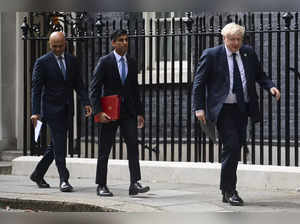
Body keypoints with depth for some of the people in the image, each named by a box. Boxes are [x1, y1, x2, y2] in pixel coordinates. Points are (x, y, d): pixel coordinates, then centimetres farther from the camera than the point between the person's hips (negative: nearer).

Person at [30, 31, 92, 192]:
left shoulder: (72, 61, 10)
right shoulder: (42, 62, -4)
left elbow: (79, 84, 10)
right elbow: (36, 88, -7)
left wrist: (86, 103, -5)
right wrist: (35, 112, -15)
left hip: (67, 109, 5)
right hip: (51, 108, -5)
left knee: (56, 145, 11)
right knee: (59, 144, -10)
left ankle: (38, 174, 26)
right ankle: (64, 180, -8)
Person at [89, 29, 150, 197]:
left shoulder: (132, 63, 10)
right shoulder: (105, 62, -5)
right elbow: (94, 89, -7)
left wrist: (139, 112, 10)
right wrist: (98, 112, -16)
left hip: (128, 112, 4)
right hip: (109, 112, -4)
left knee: (133, 146, -8)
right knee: (104, 150, 4)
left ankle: (135, 184, -11)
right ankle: (101, 186, 13)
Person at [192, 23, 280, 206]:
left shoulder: (249, 53, 7)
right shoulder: (211, 55, -5)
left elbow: (260, 75, 17)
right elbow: (198, 83, -4)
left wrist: (271, 87, -3)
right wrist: (199, 108, -11)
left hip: (243, 108, 5)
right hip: (224, 109, -5)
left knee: (236, 147, 9)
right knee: (232, 146, -14)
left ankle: (227, 189, 23)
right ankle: (229, 191, -3)